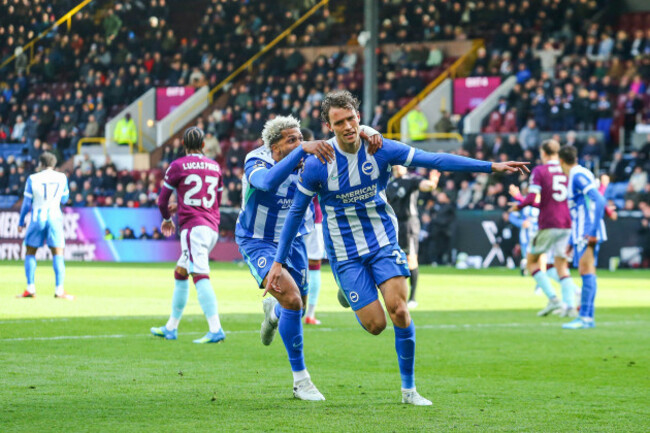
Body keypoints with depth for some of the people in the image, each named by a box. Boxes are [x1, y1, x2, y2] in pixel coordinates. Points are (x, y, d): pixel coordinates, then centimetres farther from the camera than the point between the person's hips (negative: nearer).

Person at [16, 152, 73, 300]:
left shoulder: (33, 179, -4)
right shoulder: (62, 178, 1)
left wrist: (21, 222, 9)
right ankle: (59, 290, -10)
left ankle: (30, 289, 5)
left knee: (30, 254, 11)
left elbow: (26, 203, 0)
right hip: (54, 218, 1)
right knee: (58, 255, 0)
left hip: (37, 219, -1)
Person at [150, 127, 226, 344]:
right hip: (212, 227, 7)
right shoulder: (215, 167, 16)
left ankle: (216, 329, -30)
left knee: (200, 276, -17)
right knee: (180, 273, 19)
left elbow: (162, 201, 5)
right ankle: (171, 328, 25)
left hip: (193, 226, -7)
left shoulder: (177, 166, -1)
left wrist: (167, 218, 26)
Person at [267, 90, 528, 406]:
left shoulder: (381, 150, -10)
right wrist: (279, 262, -4)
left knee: (398, 309, -17)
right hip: (345, 254, -1)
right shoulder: (316, 165, -14)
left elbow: (436, 160, -8)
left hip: (383, 241, 1)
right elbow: (296, 212, -4)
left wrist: (490, 166, -12)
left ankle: (408, 388, -3)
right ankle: (349, 296, 29)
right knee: (375, 324, -8)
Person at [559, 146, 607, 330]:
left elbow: (599, 201, -21)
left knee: (586, 270, -13)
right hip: (581, 234, 10)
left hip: (588, 233, -10)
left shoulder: (579, 176, -11)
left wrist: (593, 232, -24)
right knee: (586, 272, 9)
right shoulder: (575, 176, 20)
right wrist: (572, 240, 29)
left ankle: (585, 318, -18)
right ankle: (587, 317, 10)